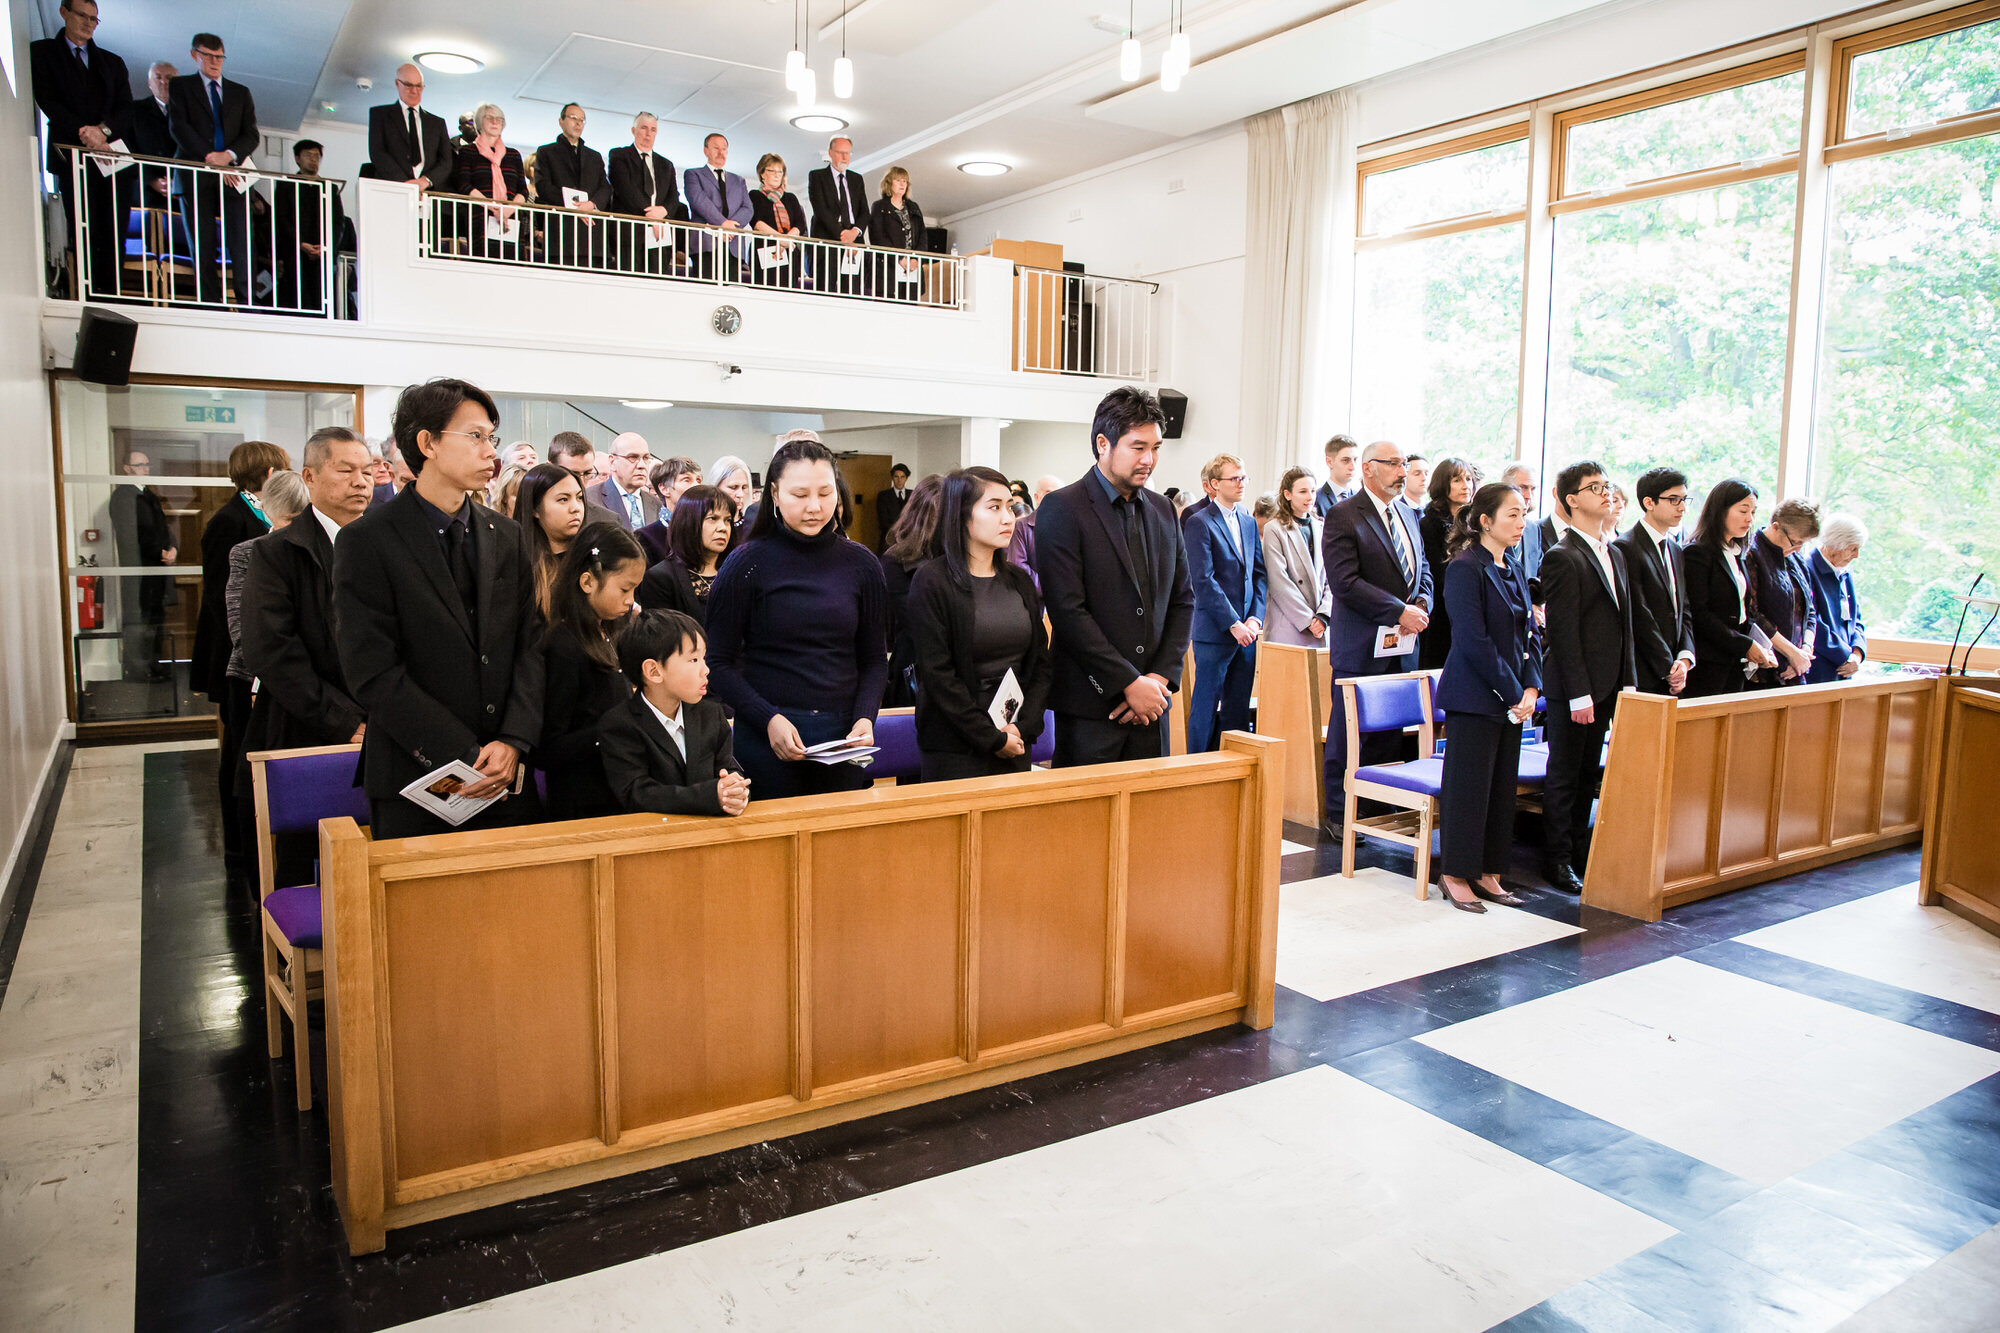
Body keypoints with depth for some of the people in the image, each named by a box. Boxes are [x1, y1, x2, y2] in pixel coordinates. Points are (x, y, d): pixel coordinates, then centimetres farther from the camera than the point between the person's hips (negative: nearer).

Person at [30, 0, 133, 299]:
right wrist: (81, 131, -14)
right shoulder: (42, 52, 12)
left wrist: (104, 129, -9)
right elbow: (47, 101, 0)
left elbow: (126, 107, 10)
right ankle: (86, 296, -9)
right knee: (84, 233, -9)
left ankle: (111, 297, -8)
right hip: (72, 155, -2)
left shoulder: (112, 61, 21)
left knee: (113, 234, -7)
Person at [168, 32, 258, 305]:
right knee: (203, 249, -5)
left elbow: (252, 134, 10)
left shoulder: (240, 92, 20)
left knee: (242, 247, -10)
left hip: (232, 179, 1)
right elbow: (179, 128, 1)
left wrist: (229, 155, -9)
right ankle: (210, 305, -6)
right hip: (196, 178, -1)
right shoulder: (180, 86, 14)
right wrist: (209, 158, -12)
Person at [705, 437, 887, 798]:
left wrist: (865, 717, -7)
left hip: (842, 741, 3)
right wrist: (769, 719, -16)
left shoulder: (861, 564, 4)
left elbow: (875, 658, 9)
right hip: (766, 740, -3)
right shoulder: (747, 565, -4)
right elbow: (720, 662, -4)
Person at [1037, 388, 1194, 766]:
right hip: (1089, 704, -5)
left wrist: (1162, 677, -1)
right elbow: (1068, 611, -15)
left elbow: (1183, 600, 13)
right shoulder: (1062, 508, -7)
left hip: (1150, 703, 6)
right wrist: (1130, 684, -14)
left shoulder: (1162, 510, 13)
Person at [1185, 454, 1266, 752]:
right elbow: (1204, 581, -14)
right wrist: (1233, 624, -16)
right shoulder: (1200, 524, -7)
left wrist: (1255, 618, -1)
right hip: (1214, 631, -6)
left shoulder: (1249, 522, 14)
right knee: (1206, 705, 0)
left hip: (1246, 630, 6)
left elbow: (1259, 573, 13)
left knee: (1239, 707, 10)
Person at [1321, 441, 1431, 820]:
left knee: (1390, 733, 9)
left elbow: (1423, 572, 22)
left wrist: (1422, 605, 0)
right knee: (1349, 733, 1)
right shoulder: (1342, 516, -8)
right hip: (1362, 647, -7)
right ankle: (1339, 811, 12)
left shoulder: (1407, 517, 17)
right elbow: (1345, 583, -16)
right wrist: (1399, 611, -17)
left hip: (1403, 647, 7)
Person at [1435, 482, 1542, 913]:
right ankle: (1455, 874, 11)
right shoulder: (1465, 568, -12)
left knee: (1503, 784, 11)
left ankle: (1487, 874, 20)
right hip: (1474, 696, -8)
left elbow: (1527, 634, 13)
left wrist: (1530, 689, -1)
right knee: (1468, 784, -1)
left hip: (1511, 699, 8)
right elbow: (1474, 640, -17)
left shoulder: (1514, 572, 14)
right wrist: (1512, 693, -15)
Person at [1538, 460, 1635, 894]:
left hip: (1605, 684, 8)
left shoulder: (1616, 555, 15)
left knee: (1589, 773, 15)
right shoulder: (1562, 558, -12)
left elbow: (1624, 623, 18)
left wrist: (1626, 680, 12)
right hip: (1573, 685, -8)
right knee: (1564, 775, 1)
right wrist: (1579, 693, -19)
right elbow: (1563, 631, -17)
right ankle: (1558, 859, 11)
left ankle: (1580, 851, 25)